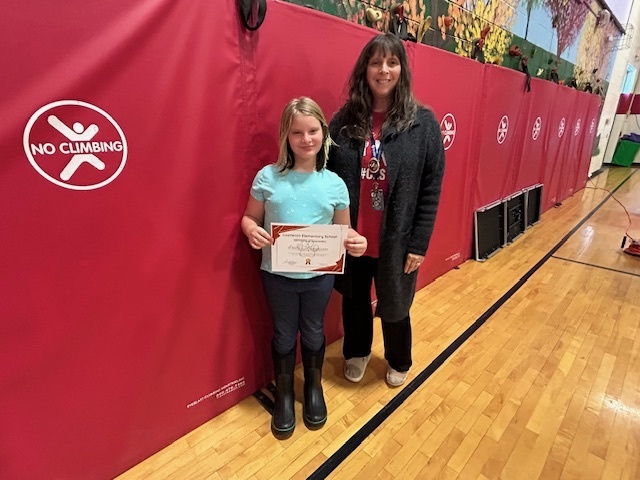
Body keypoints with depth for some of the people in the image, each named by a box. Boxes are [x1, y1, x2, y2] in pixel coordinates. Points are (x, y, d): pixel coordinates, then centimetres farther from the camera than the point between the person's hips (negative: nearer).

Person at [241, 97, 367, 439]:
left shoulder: (334, 184, -5)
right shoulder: (267, 177, -8)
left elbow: (343, 230, 3)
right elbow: (249, 218, 0)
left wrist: (355, 241, -18)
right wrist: (252, 230, -22)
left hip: (319, 276, 1)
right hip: (278, 275, -1)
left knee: (313, 333, 19)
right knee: (284, 335, 16)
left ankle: (314, 387, 46)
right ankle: (284, 393, 41)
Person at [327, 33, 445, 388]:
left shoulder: (423, 123, -6)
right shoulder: (344, 120, -2)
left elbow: (431, 189, -6)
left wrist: (419, 243, -8)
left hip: (396, 240, -1)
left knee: (394, 305, 18)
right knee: (354, 300, 20)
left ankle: (398, 362, 48)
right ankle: (356, 353, 50)